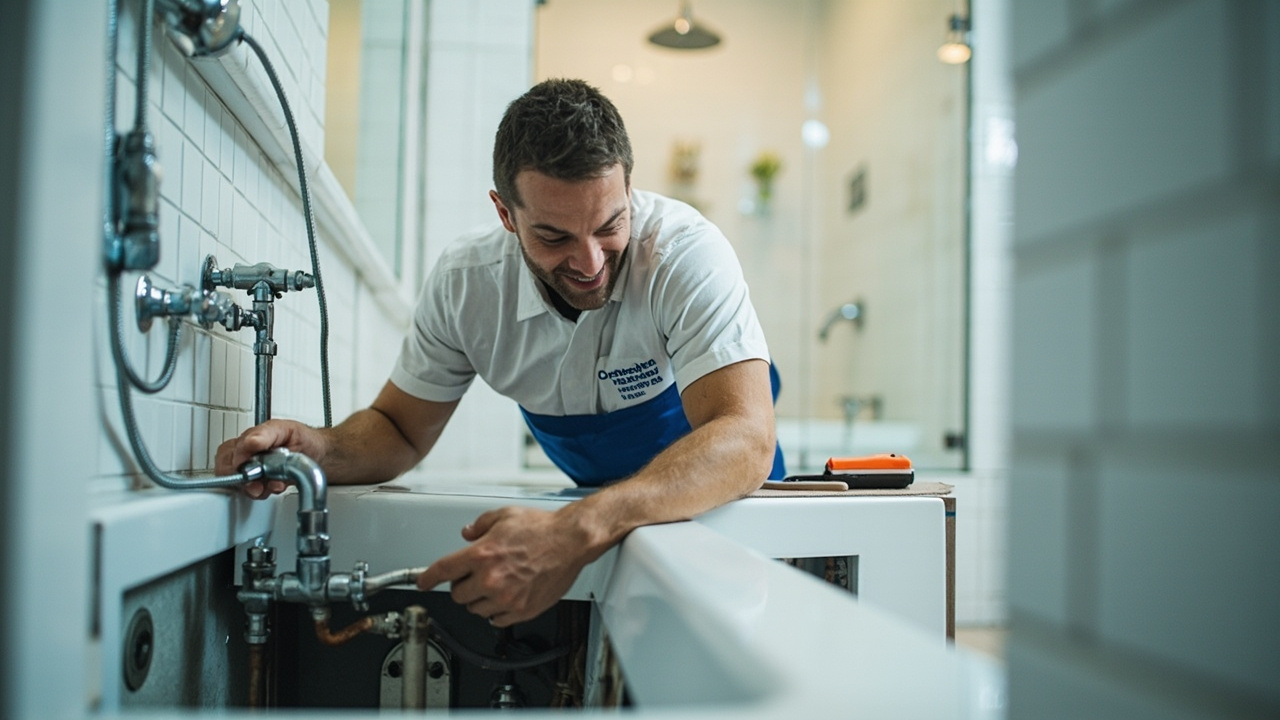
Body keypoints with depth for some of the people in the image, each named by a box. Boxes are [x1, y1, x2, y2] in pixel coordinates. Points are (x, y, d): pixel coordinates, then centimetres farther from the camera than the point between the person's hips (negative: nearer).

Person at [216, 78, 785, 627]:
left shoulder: (685, 253, -31)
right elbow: (401, 429, -6)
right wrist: (321, 450, -31)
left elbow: (745, 442, -43)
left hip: (718, 500, -4)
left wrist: (582, 531, -59)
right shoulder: (464, 282, -20)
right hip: (597, 500, 5)